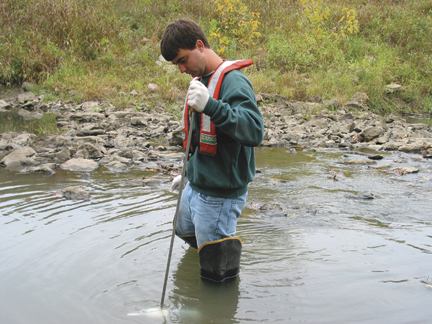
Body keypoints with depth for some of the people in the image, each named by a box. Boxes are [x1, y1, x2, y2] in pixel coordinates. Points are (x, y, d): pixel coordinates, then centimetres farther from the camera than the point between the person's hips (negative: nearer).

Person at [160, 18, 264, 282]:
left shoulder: (233, 82, -20)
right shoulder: (201, 80, 9)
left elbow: (255, 132, -35)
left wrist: (211, 106, -45)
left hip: (219, 195, -10)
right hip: (195, 188, 10)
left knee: (216, 274, 1)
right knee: (186, 232, 32)